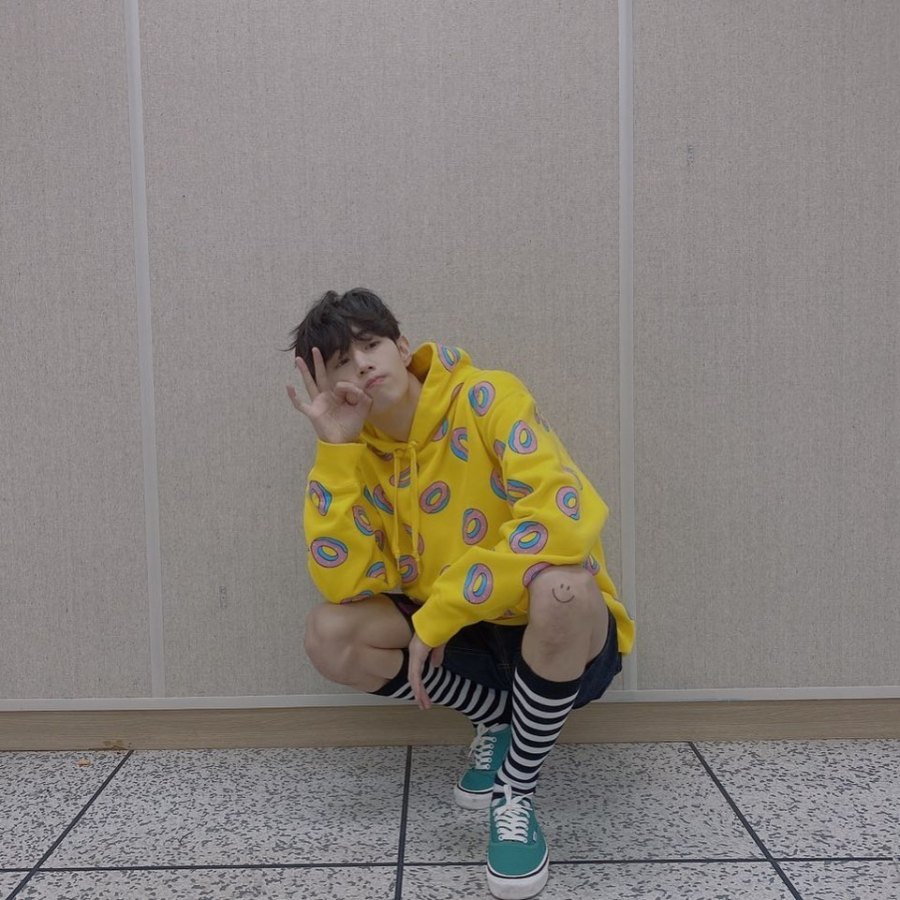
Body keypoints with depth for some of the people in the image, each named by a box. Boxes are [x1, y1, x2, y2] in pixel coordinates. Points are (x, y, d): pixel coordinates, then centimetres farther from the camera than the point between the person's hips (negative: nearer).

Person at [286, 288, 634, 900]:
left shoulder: (487, 398, -18)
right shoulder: (365, 455, -3)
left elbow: (563, 523, -32)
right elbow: (345, 583, -16)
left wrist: (433, 616, -26)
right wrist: (335, 444, -20)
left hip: (568, 639, -5)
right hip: (468, 639, 5)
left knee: (559, 584, -38)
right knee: (331, 634, -14)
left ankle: (517, 793, -14)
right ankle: (497, 720, 6)